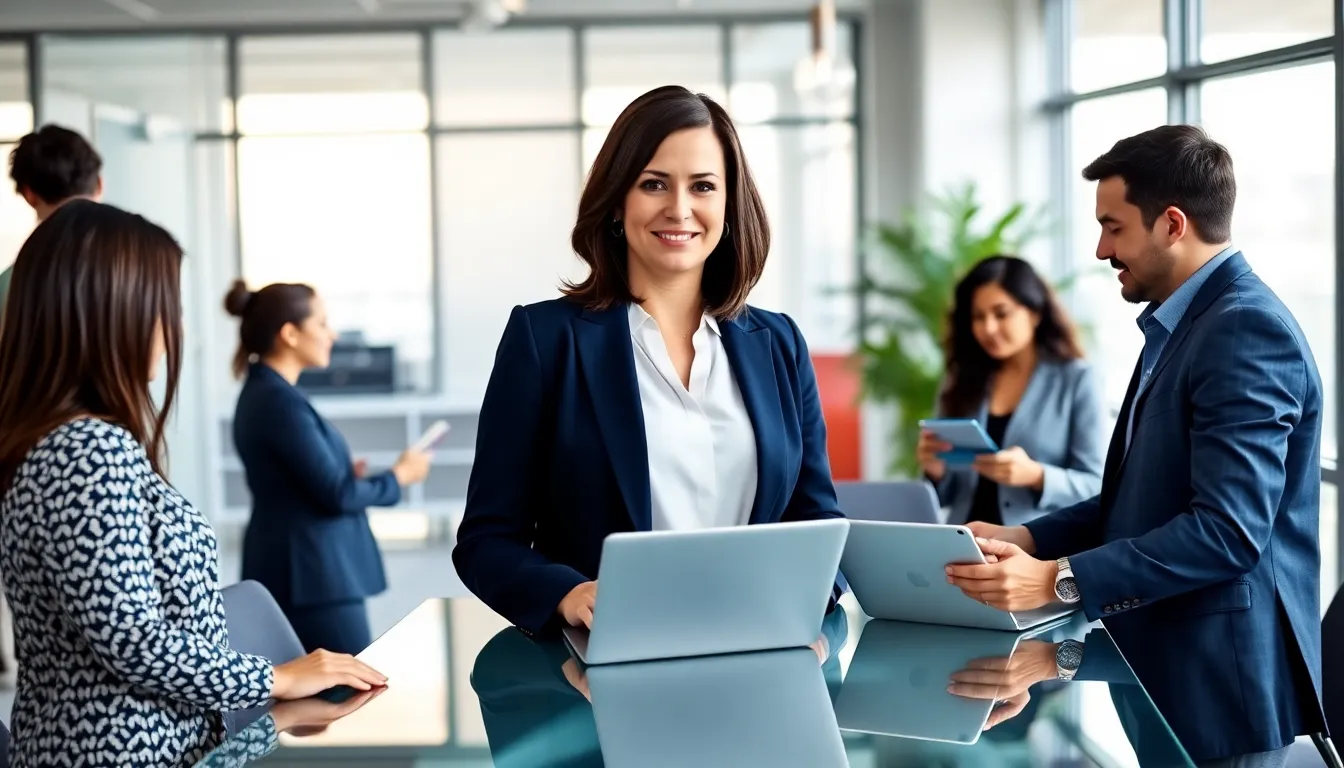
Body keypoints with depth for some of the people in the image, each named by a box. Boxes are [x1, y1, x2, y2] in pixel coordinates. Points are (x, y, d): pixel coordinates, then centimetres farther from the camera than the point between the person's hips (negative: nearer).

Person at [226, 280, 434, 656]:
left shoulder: (262, 393, 13)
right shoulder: (281, 401, -18)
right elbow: (336, 495, -17)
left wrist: (349, 473, 6)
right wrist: (398, 477, -4)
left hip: (297, 569, 10)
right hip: (310, 574, -10)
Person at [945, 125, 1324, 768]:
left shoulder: (1247, 330, -18)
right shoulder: (1183, 326, 14)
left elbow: (1229, 529, -25)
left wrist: (1058, 579, -26)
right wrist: (1027, 540, 2)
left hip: (1218, 683, -9)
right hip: (1163, 668, 9)